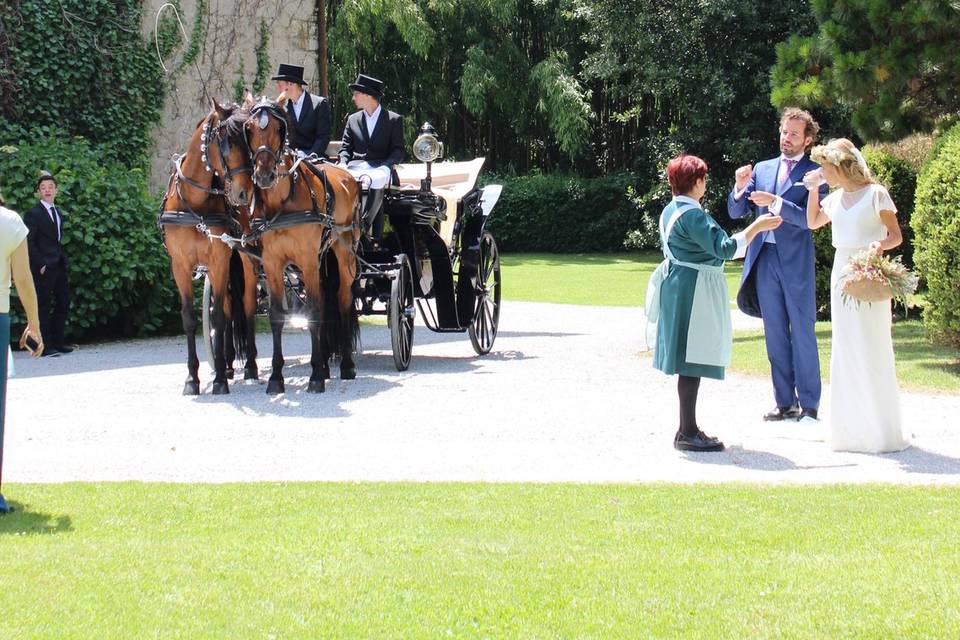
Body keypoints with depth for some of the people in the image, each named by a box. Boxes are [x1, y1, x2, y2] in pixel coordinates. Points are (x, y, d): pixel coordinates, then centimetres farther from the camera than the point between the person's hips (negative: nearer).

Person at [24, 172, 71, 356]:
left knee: (64, 303, 8)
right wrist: (40, 264, -16)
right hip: (44, 268, -8)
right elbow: (29, 243, -11)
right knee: (44, 305, -5)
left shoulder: (58, 213, 16)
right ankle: (45, 346, -4)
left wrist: (64, 259, 10)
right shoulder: (33, 214, -7)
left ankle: (57, 342, 16)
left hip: (59, 265, 8)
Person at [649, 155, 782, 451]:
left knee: (688, 361, 14)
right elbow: (725, 248, -23)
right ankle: (688, 433, -7)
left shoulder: (670, 211, 12)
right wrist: (758, 226, -17)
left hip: (677, 286, 10)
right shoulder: (692, 215, -19)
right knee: (693, 361, -8)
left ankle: (687, 429, 18)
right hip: (694, 291, -10)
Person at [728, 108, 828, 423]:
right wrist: (740, 187, -8)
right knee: (775, 334, 9)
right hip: (765, 258, 5)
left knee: (802, 333, -1)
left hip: (796, 261, -5)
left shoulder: (814, 173, -1)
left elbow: (810, 218, -12)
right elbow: (736, 212, 11)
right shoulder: (762, 169, 13)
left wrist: (775, 203, -23)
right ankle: (785, 402, 16)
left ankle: (809, 404, 5)